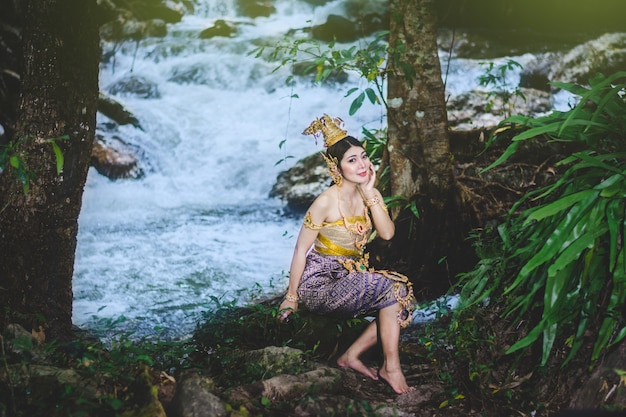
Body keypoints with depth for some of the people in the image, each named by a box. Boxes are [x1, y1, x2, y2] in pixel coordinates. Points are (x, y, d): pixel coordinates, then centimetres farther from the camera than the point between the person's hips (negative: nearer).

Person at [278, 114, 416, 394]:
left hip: (351, 277, 7)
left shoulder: (369, 194, 3)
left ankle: (352, 355, 1)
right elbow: (300, 250, -12)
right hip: (320, 281, -7)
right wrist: (291, 297, -8)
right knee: (391, 289, -22)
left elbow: (387, 233, -11)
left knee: (403, 298, -8)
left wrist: (370, 193, -17)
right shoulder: (326, 201, -17)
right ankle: (391, 366, -11)